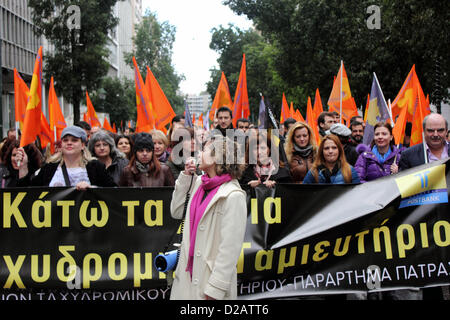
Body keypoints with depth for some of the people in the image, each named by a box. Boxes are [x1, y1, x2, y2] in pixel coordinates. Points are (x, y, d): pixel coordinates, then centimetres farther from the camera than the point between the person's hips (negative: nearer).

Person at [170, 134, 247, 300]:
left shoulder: (234, 196, -15)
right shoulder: (198, 183, 8)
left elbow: (230, 248, -17)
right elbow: (176, 212, 15)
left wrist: (215, 289, -18)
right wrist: (185, 177, 7)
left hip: (210, 277, -7)